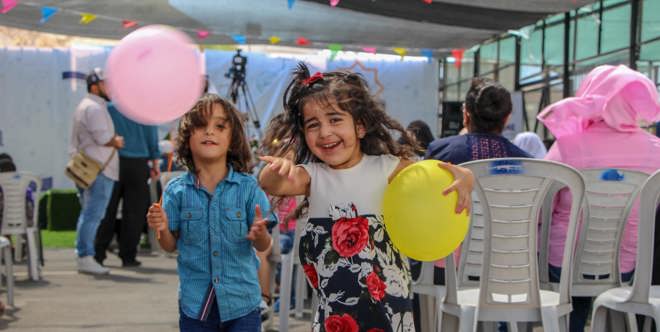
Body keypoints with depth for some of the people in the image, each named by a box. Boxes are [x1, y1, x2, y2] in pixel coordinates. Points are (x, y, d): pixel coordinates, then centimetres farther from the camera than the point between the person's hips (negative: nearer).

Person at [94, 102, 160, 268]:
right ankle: (128, 256, 3)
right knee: (134, 211, 3)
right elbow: (152, 137, 3)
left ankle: (98, 253, 7)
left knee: (107, 211, 7)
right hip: (137, 163, -2)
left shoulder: (108, 108, 3)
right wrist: (155, 162, 9)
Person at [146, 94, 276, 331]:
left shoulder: (248, 187, -7)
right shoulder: (177, 190, -3)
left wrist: (259, 235, -25)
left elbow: (263, 246, -4)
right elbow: (171, 246, 4)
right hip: (195, 303, 1)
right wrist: (162, 230, -17)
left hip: (241, 302, -1)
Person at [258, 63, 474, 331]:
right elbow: (272, 186, -20)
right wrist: (275, 172, -44)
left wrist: (463, 180, -32)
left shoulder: (386, 168, -6)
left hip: (386, 292, -1)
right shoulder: (311, 175, -2)